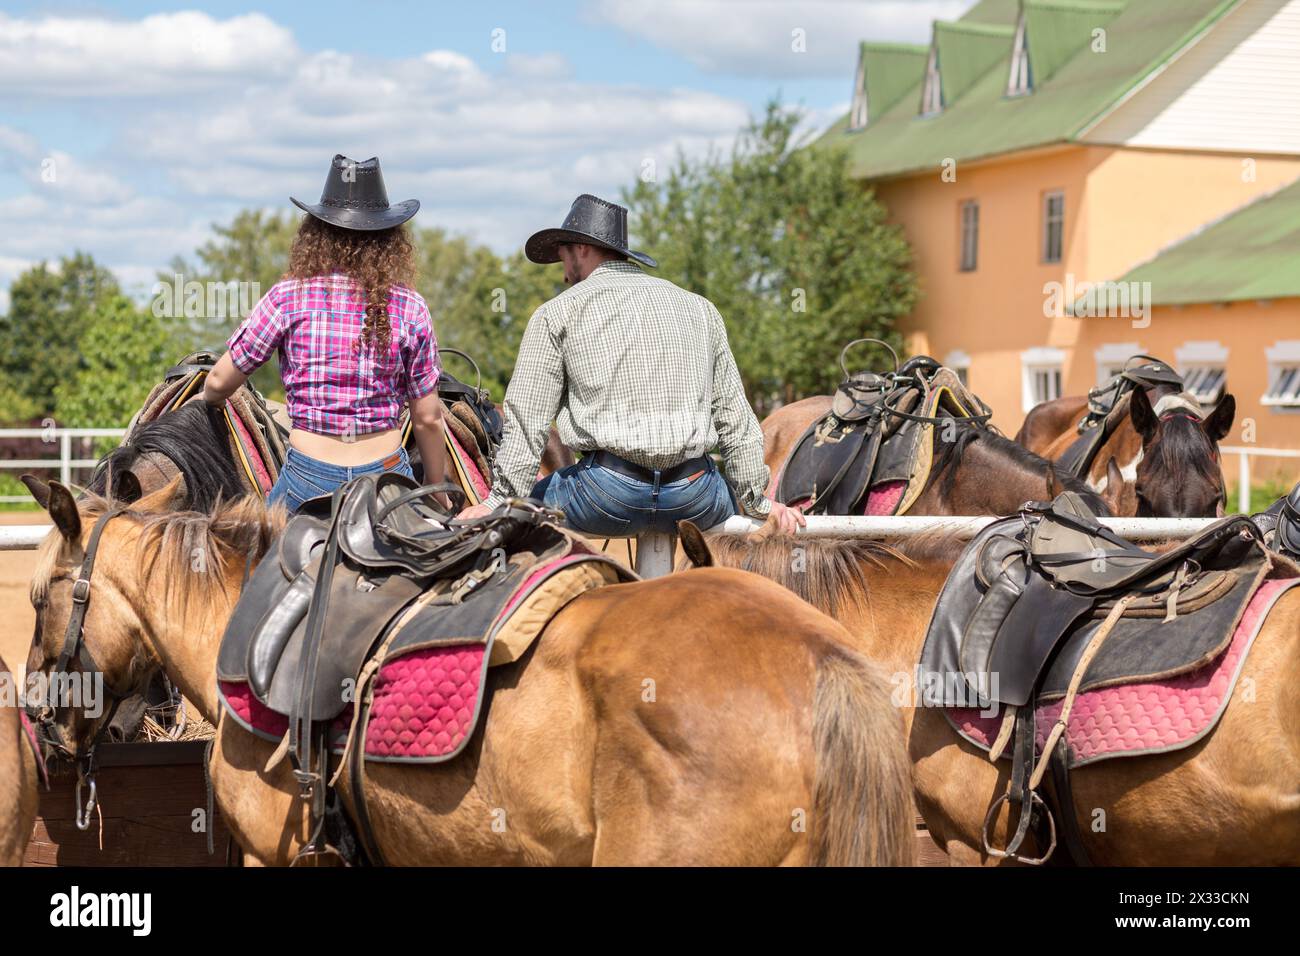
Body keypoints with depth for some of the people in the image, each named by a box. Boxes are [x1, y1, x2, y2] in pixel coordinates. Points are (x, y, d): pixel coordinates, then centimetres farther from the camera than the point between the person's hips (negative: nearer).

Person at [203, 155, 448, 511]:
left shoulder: (288, 298, -3)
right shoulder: (410, 308, -1)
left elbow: (219, 382, 3)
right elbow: (428, 419, 2)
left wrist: (206, 402, 27)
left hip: (308, 477, -1)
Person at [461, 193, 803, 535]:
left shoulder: (556, 313, 8)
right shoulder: (699, 308, 19)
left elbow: (527, 420, 3)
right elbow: (734, 416, 19)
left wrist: (500, 501, 6)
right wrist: (759, 503, 21)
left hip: (609, 494, -3)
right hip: (694, 500, 3)